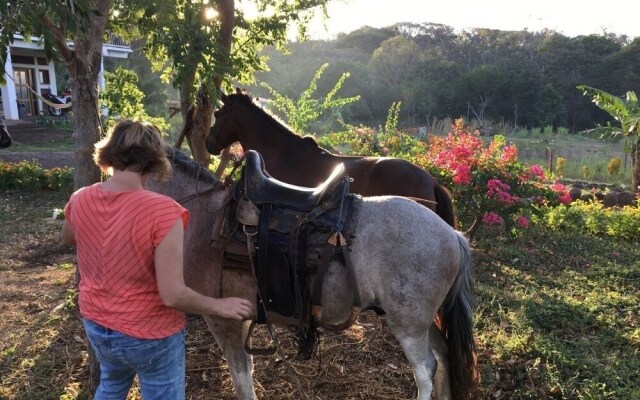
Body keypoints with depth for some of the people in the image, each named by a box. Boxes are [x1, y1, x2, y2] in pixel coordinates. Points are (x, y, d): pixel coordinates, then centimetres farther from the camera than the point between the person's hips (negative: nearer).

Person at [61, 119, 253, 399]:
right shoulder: (162, 211, -30)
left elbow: (67, 239, 13)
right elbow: (173, 295, -29)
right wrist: (221, 306, -15)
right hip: (150, 336, -5)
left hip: (95, 326, 5)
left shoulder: (79, 200, -11)